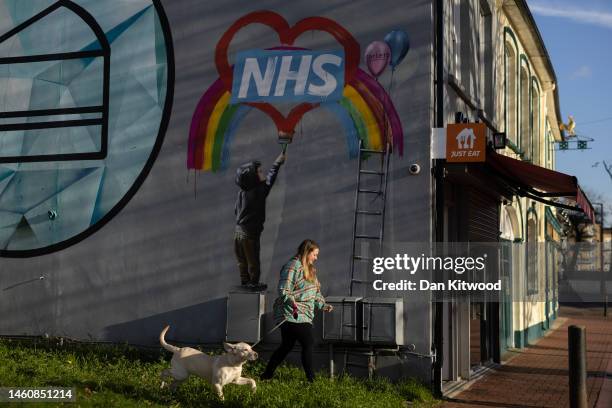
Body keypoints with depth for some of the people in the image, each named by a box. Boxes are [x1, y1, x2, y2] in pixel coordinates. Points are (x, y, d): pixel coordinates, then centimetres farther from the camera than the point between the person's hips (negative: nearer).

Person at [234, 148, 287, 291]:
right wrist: (278, 163, 8)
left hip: (239, 230, 6)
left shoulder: (241, 192, 0)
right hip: (251, 233, -6)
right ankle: (253, 283, 20)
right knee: (253, 261, 10)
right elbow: (270, 179, -4)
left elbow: (236, 211, 10)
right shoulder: (259, 191, -18)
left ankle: (245, 281, 30)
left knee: (242, 261, 18)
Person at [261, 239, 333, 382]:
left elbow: (315, 293, 29)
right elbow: (283, 290, -19)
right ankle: (311, 378, -2)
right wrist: (292, 303, -31)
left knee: (286, 346, 13)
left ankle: (267, 375, 22)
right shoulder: (293, 266, -12)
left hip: (303, 316, 10)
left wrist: (323, 305, 18)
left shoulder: (309, 269, 21)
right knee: (308, 343, -10)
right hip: (292, 315, -10)